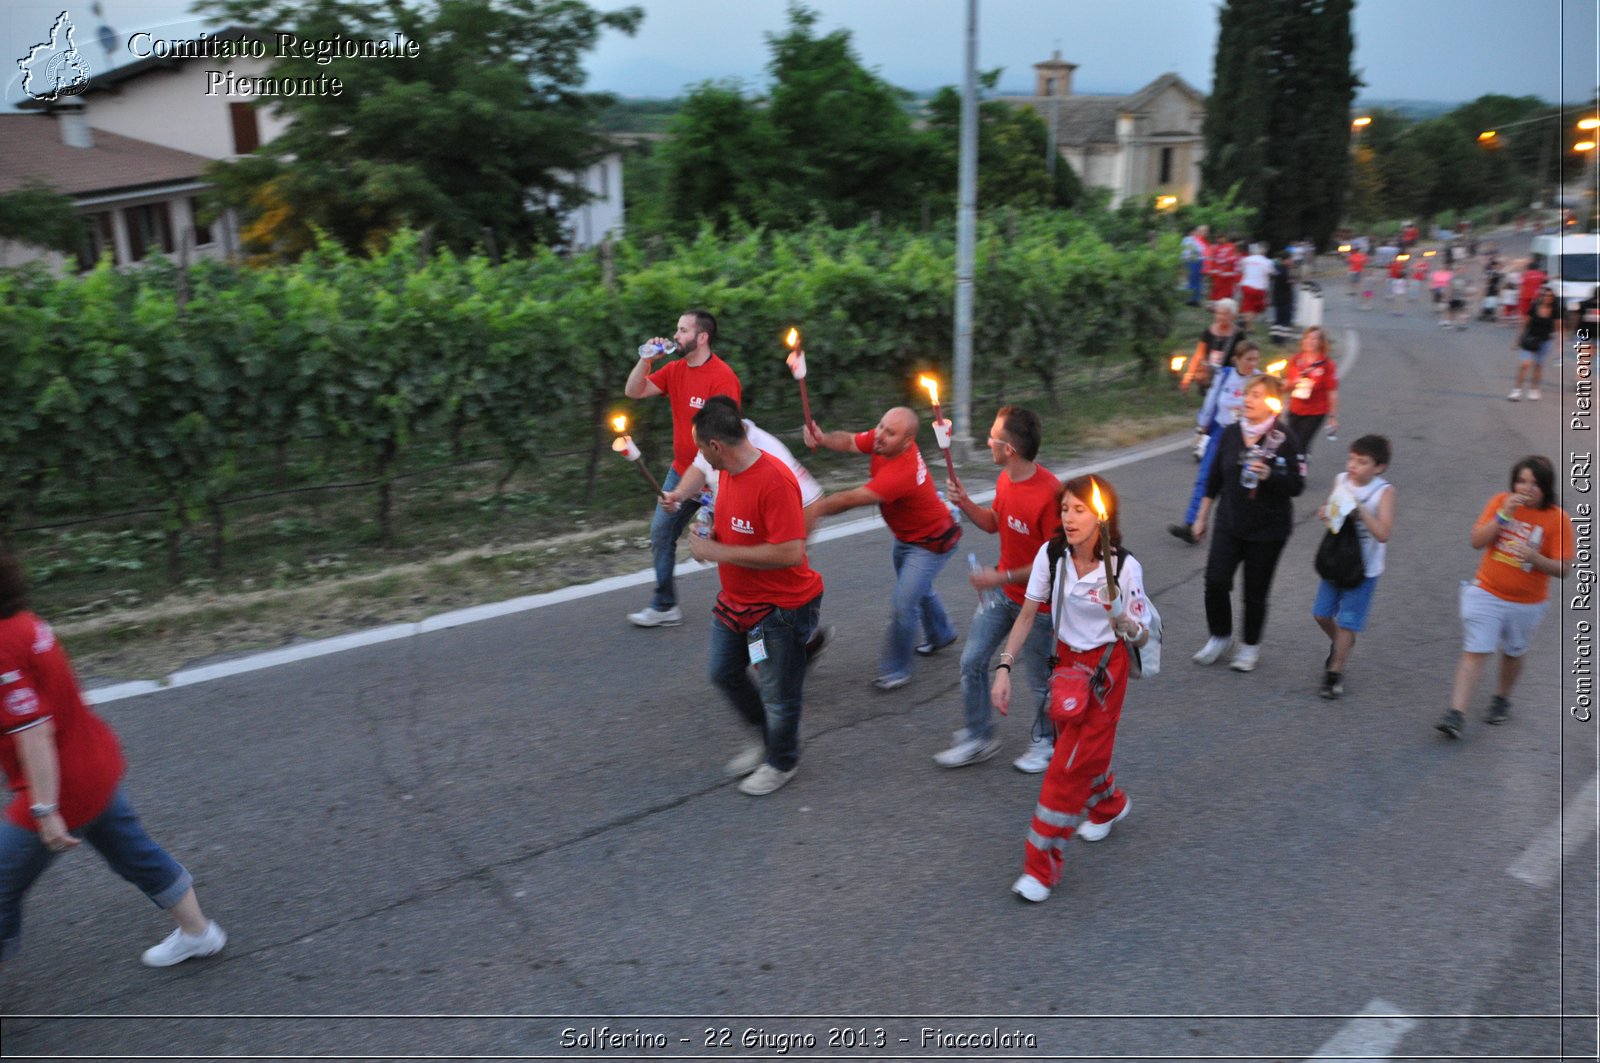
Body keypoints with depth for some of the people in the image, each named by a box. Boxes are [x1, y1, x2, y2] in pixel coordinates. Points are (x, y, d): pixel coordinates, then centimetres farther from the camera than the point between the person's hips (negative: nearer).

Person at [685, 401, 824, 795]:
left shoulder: (775, 481, -29)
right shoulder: (727, 472, 0)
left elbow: (790, 553, -34)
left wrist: (719, 552, -28)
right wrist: (712, 533, -4)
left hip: (779, 607, -9)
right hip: (736, 600, 9)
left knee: (777, 694, 8)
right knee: (723, 673, 21)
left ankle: (782, 763, 35)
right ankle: (769, 739, 43)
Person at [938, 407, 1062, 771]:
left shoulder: (1049, 494, -30)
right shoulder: (1005, 479, -3)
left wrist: (1002, 577, -25)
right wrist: (964, 503, -4)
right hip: (1001, 591, 8)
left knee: (1040, 678, 13)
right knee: (972, 662, 11)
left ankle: (1046, 742, 38)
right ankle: (978, 739, 27)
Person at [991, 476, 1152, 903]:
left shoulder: (1124, 567, -20)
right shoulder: (1052, 554, -11)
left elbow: (1141, 637, -13)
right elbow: (1027, 614, -4)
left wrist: (1125, 622, -36)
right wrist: (1004, 667, -13)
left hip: (1105, 667, -4)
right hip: (1066, 659, 4)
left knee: (1070, 763, -6)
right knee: (1076, 748, 18)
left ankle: (1042, 866, 2)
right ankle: (1109, 804, 50)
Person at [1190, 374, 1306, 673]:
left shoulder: (1284, 438, -11)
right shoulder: (1230, 433, 1)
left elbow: (1296, 486, -10)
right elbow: (1215, 478, 10)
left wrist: (1267, 475, -28)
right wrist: (1202, 516, 14)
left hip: (1268, 529, -3)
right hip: (1229, 523, 3)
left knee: (1255, 591, 6)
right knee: (1215, 581, -7)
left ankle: (1250, 646, 28)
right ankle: (1219, 636, 17)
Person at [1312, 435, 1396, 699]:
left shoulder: (1384, 491, -17)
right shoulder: (1341, 480, -5)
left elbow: (1383, 533, -27)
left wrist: (1360, 508, -32)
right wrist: (1325, 512, -8)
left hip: (1363, 567, -5)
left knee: (1347, 622, 2)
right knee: (1321, 613, 14)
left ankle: (1335, 673, 17)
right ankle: (1340, 645, 44)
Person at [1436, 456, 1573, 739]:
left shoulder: (1558, 519, -10)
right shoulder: (1501, 501, -6)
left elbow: (1562, 569, -11)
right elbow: (1477, 541, -11)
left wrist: (1535, 557, -30)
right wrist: (1503, 515, -23)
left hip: (1527, 604, 0)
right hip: (1487, 594, 0)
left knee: (1513, 654, 18)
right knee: (1475, 652, -6)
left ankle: (1502, 699, 42)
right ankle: (1456, 714, -8)